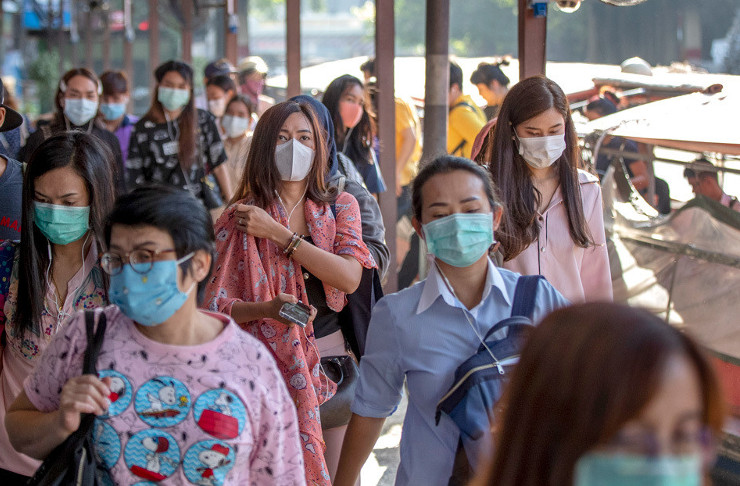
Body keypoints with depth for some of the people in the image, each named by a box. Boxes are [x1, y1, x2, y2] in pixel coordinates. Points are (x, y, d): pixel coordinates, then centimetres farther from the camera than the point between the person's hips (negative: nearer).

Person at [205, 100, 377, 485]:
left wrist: (277, 233, -14)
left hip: (329, 355, 3)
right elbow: (215, 302, -5)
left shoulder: (340, 207, 6)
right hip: (267, 361, -3)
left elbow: (350, 278, -11)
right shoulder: (239, 218, -2)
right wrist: (268, 309, -25)